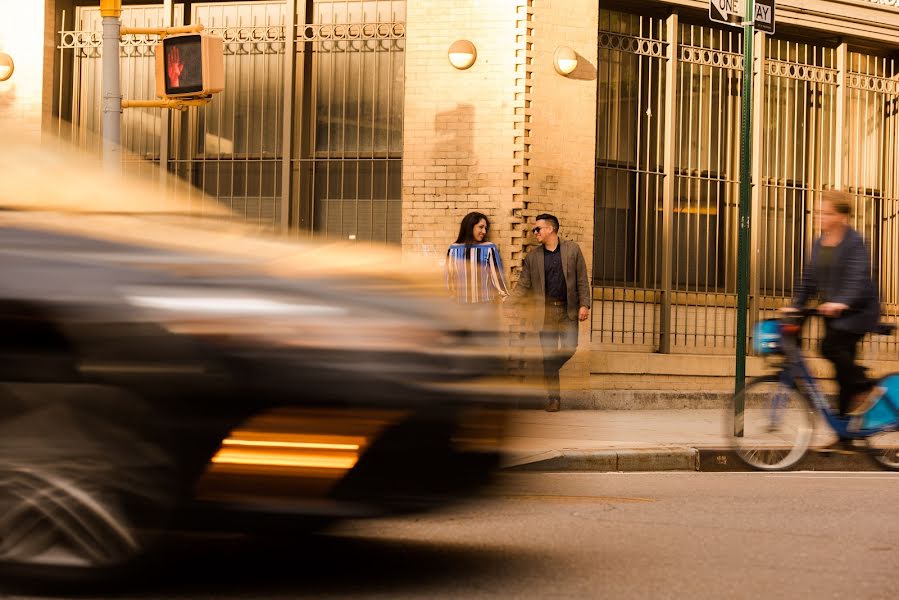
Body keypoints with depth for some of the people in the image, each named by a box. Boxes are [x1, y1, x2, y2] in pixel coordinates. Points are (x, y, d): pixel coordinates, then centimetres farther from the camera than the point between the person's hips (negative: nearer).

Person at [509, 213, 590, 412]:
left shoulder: (572, 250, 4)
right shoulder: (533, 257, 8)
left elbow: (582, 280, 3)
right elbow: (523, 285, 6)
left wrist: (584, 304, -6)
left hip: (568, 310, -1)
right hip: (545, 310, 1)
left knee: (569, 347, -9)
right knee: (549, 354, 0)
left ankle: (547, 373, 18)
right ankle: (553, 397, 7)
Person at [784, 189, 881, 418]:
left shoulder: (855, 242, -12)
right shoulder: (819, 244, 10)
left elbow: (858, 278, -24)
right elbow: (810, 278, 14)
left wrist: (842, 303, -39)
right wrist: (795, 304, 2)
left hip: (857, 310, -7)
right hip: (833, 311, 7)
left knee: (831, 347, -25)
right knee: (842, 366, 5)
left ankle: (864, 388, -8)